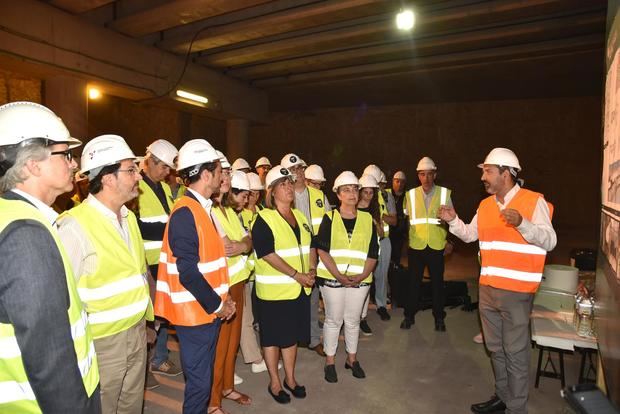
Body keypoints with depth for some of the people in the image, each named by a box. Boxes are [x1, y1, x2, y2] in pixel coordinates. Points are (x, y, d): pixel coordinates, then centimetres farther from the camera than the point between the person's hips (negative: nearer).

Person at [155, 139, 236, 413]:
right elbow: (188, 272, -23)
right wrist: (217, 305, -14)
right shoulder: (185, 213, -20)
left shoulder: (202, 208, 9)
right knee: (199, 381, 6)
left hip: (209, 309, 9)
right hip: (196, 312, -9)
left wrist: (222, 298, 8)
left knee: (203, 377, 21)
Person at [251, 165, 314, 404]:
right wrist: (297, 275, -20)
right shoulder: (264, 219, -12)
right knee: (273, 336, 8)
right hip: (274, 290, -6)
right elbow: (268, 254, -19)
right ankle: (274, 383, 27)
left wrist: (312, 269, -3)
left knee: (292, 334, 17)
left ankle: (290, 378, 35)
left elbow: (310, 245, 14)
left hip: (300, 288, 6)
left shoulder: (299, 216, 10)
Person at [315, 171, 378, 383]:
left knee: (353, 320, 14)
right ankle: (330, 360, 26)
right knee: (333, 319, 8)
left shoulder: (367, 219, 5)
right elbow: (322, 250, -9)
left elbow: (373, 253, 3)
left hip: (359, 279, 2)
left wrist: (363, 275, -12)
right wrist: (339, 276, -17)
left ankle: (352, 358, 34)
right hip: (332, 278, -2)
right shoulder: (330, 218, -2)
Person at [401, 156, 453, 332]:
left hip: (437, 247, 0)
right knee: (413, 282, 9)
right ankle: (409, 316, 24)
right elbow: (406, 219, 9)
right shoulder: (411, 194, 3)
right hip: (416, 247, 0)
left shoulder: (445, 193, 1)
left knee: (437, 283, 11)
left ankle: (439, 318, 27)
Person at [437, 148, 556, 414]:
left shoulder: (534, 201, -10)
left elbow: (549, 241, -16)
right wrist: (453, 220, 1)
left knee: (515, 352, 4)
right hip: (487, 289, 7)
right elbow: (469, 235, 18)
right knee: (495, 348, 19)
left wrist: (521, 223, -31)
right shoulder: (485, 205, 10)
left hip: (516, 292, -6)